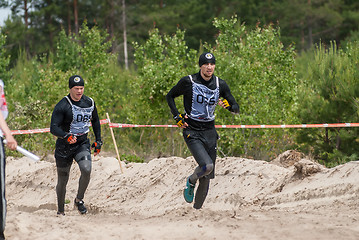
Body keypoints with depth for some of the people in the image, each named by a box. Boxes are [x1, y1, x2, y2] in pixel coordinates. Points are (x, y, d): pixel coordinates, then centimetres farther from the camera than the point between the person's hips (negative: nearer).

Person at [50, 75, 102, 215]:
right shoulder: (62, 106, -14)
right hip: (64, 146, -2)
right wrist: (66, 136, -39)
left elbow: (95, 121, 19)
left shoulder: (89, 103, 1)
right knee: (63, 180, 6)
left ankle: (79, 200, -2)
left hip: (82, 144, 3)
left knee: (86, 170, -24)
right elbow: (53, 128, -21)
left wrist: (98, 141, 16)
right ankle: (60, 211, 26)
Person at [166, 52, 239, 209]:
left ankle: (197, 209, 20)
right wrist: (177, 117, -4)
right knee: (207, 165, -25)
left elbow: (236, 108, 6)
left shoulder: (220, 85, 1)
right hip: (192, 131, -4)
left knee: (207, 178, 4)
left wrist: (227, 105, -16)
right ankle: (191, 182, 7)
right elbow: (170, 96, 7)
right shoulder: (188, 82, -8)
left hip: (209, 132, 4)